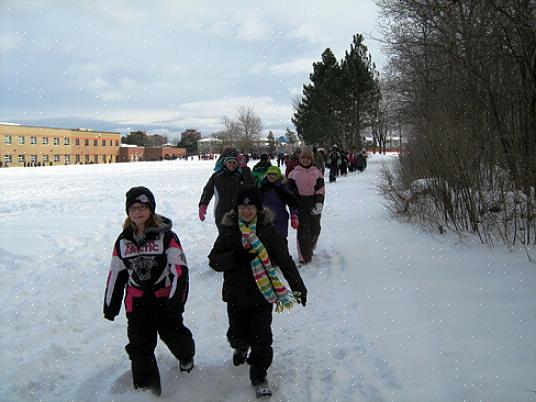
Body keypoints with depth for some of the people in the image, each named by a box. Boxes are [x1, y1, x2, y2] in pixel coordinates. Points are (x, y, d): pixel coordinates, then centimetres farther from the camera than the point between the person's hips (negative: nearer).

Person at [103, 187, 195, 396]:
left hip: (165, 299, -3)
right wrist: (110, 304, 15)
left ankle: (186, 356, 46)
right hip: (137, 303, 3)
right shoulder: (123, 240, 4)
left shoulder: (166, 236, -10)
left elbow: (180, 268, -14)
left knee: (175, 336, 11)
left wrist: (175, 298, -21)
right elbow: (116, 274, 12)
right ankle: (146, 389, 14)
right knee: (140, 347, 2)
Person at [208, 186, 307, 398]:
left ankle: (259, 376, 20)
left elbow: (285, 260, -3)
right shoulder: (229, 229, -1)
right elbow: (214, 260, -2)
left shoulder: (268, 229, -5)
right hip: (236, 294, 2)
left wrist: (298, 287, -6)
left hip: (262, 294, -2)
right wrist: (235, 257, -21)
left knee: (261, 338, -2)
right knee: (237, 334, 14)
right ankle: (241, 348, 51)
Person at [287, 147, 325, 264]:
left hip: (314, 206, 2)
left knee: (315, 229, 10)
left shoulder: (316, 173, 4)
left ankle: (310, 249, 37)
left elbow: (320, 190, 2)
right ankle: (304, 257, 4)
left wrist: (319, 203, -11)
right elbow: (290, 191, 5)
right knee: (303, 231, -5)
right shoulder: (294, 173, 2)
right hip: (300, 205, -2)